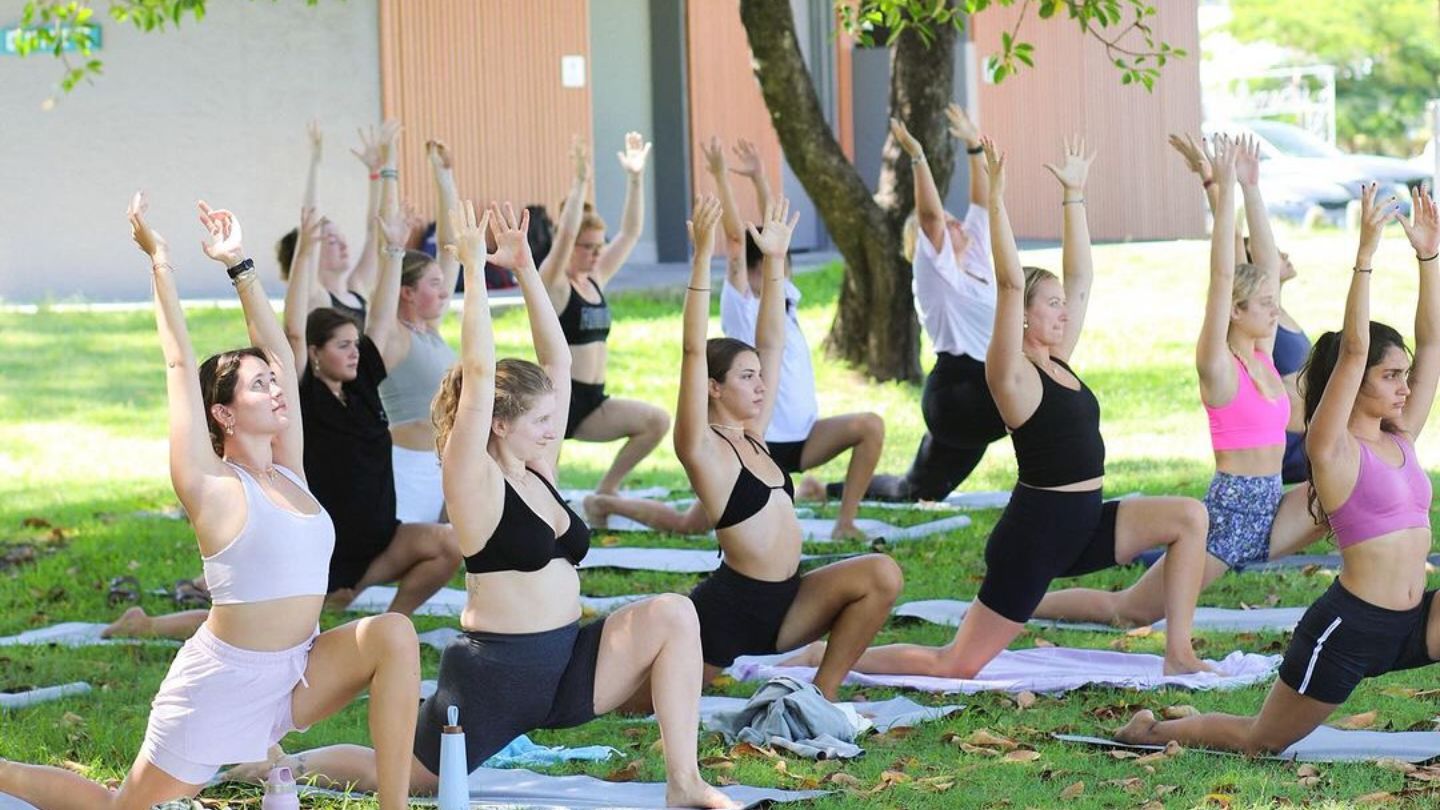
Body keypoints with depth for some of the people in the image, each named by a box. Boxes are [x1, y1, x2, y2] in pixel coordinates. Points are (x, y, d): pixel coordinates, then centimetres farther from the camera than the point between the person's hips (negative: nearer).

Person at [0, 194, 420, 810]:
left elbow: (278, 352, 10)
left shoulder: (288, 470, 6)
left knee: (394, 633, -18)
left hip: (297, 671, 6)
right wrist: (160, 263, -10)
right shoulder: (212, 487, -10)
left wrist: (239, 267, 12)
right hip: (226, 679, -6)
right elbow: (180, 364, -13)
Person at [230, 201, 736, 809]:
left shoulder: (538, 472, 9)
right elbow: (479, 372, -21)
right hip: (493, 673, -7)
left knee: (671, 614, -13)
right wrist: (474, 268, -20)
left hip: (566, 667, 7)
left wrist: (525, 267, 6)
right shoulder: (475, 481, -10)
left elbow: (557, 361, 9)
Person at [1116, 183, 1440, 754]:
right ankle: (1154, 731, 34)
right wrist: (1366, 253, -24)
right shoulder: (1334, 449, -10)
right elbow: (1353, 350, -21)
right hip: (1349, 627, -7)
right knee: (1260, 741, 7)